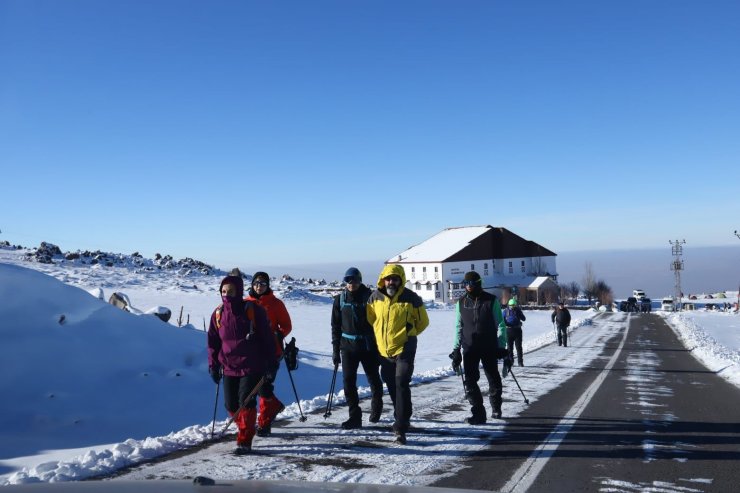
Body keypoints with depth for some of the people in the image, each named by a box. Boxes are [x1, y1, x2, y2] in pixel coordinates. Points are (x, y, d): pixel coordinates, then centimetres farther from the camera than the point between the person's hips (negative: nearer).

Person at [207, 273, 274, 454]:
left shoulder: (253, 310, -10)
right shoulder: (218, 314, 1)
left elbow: (267, 338, -6)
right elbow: (213, 341, 11)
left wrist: (268, 365, -6)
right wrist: (213, 365, 6)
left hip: (252, 366, -4)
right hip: (229, 367, 5)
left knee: (246, 402, -10)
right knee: (231, 404, 7)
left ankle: (245, 441, 2)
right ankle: (247, 429, 32)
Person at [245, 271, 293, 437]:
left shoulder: (276, 303, 0)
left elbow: (286, 326, 3)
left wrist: (278, 335, -16)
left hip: (271, 351, -3)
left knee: (265, 386, -7)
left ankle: (264, 423, 8)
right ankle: (275, 406, 36)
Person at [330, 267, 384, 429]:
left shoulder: (369, 297, -6)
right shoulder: (340, 299, 3)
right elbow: (336, 326, 7)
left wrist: (380, 348, -6)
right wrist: (336, 350, 4)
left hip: (369, 346, -2)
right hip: (348, 346, 2)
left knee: (374, 379, 13)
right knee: (348, 380, -5)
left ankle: (376, 408, 38)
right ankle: (355, 417, 3)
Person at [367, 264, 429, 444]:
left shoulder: (411, 298, -10)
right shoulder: (375, 297, -2)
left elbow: (423, 321, 5)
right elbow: (369, 318, 16)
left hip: (404, 349, -4)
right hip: (384, 350, 5)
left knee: (402, 385, -13)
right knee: (392, 386, 17)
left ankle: (401, 427, -11)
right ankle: (401, 419, 37)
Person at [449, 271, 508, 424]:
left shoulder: (491, 300, -6)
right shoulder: (461, 302, 3)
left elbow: (500, 325, -3)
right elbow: (459, 327, 9)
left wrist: (501, 346, -8)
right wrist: (456, 349, 4)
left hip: (490, 348, -2)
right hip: (469, 348, 2)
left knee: (494, 379, 11)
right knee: (470, 381, -6)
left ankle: (496, 408, 33)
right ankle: (478, 413, 0)